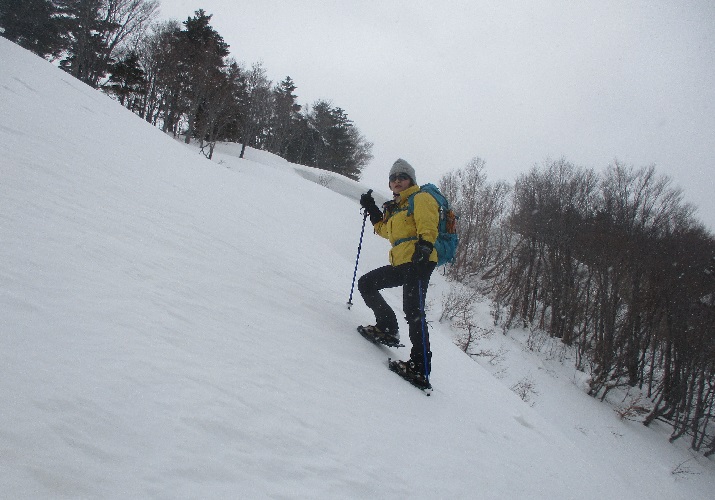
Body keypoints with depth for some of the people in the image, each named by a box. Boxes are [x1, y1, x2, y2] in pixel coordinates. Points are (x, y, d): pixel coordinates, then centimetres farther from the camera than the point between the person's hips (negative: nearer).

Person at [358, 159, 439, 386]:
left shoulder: (421, 199, 0)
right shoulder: (395, 207, 26)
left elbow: (427, 225, -16)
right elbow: (384, 230, 38)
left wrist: (425, 245, -34)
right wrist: (371, 209, 30)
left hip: (419, 262, -10)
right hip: (400, 264, 10)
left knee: (412, 309, -18)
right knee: (366, 284, 12)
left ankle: (421, 366, -18)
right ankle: (388, 329, 14)